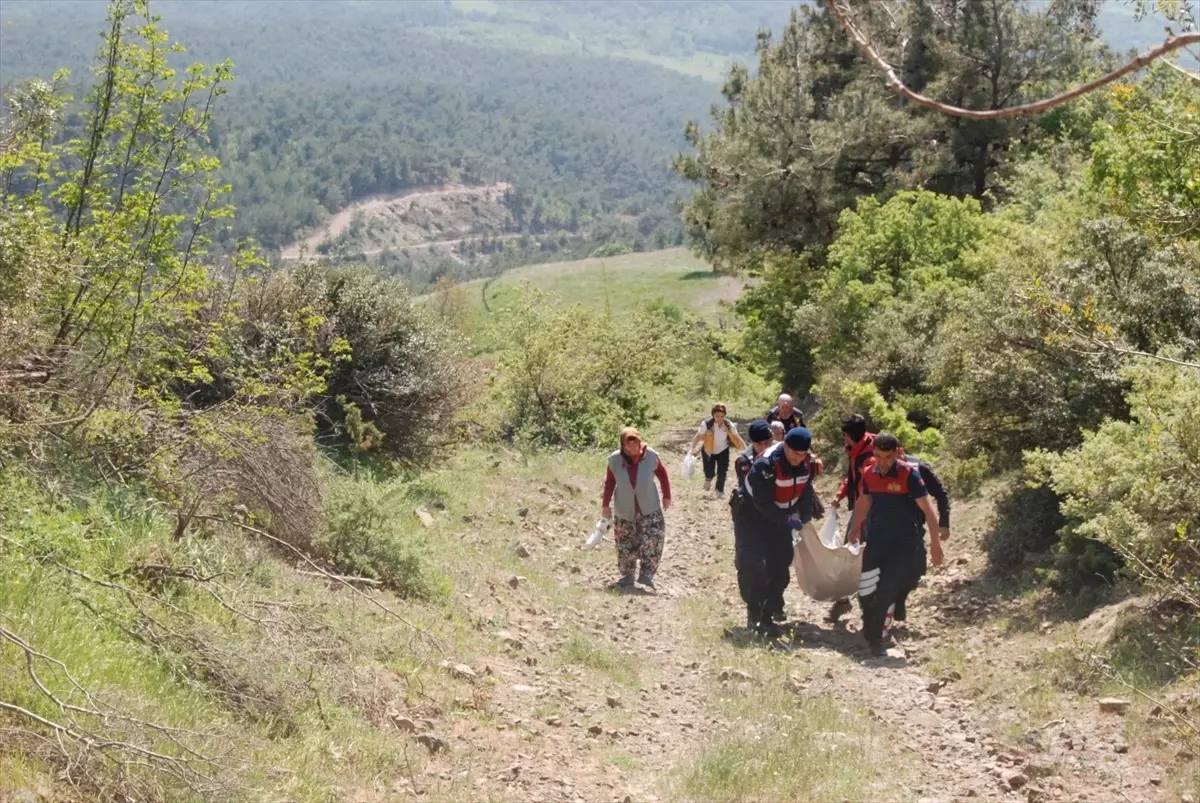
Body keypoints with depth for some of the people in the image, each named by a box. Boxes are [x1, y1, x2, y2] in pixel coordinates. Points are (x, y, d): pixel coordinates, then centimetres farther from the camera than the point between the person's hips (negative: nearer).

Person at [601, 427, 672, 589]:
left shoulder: (651, 456, -15)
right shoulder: (615, 460, -14)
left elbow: (662, 473, 2)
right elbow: (609, 482, 0)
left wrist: (667, 496, 6)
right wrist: (605, 504, 5)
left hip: (649, 509, -1)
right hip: (624, 510, 1)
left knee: (653, 538, -18)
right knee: (625, 545, 7)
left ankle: (646, 574, -12)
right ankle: (627, 576, 24)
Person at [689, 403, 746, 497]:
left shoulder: (729, 425, -21)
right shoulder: (706, 424, -28)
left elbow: (737, 438, -14)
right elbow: (698, 436, -27)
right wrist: (692, 449, -39)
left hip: (723, 451, 2)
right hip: (709, 451, -1)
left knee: (722, 473, -1)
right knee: (709, 472, -8)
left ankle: (720, 491, 26)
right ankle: (708, 479, 32)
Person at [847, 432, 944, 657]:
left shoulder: (909, 474, -15)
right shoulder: (869, 473, 0)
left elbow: (927, 508, -15)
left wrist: (935, 542, -20)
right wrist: (854, 532, 22)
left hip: (903, 543, -4)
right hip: (875, 541, 4)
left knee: (887, 593, -7)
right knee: (865, 592, 2)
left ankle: (875, 639, 6)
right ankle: (870, 634, 20)